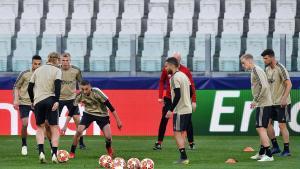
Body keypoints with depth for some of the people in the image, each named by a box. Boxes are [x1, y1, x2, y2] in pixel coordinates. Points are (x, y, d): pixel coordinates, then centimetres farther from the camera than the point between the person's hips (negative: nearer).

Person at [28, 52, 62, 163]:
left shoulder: (38, 70, 14)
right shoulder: (57, 70, 2)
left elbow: (30, 87, 13)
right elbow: (57, 85, -14)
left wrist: (32, 101, 23)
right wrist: (57, 101, -18)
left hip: (38, 101, 3)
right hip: (50, 99, -3)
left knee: (40, 127, 14)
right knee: (54, 128, 4)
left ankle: (41, 152, -6)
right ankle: (54, 155, -7)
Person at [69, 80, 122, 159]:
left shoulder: (97, 92, -28)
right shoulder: (79, 96, -18)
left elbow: (109, 105, -22)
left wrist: (118, 120, -20)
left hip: (101, 115, -2)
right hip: (88, 113, 2)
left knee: (108, 136, -16)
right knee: (79, 131, -21)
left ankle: (109, 149, 20)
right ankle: (72, 153, -4)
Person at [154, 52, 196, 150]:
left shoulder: (185, 71, -7)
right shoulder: (166, 70, -1)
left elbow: (192, 86, -5)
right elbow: (162, 82, 10)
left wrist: (193, 101, -10)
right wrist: (160, 97, 1)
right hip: (169, 98, 1)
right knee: (164, 120, -2)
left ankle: (191, 143, 9)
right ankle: (159, 143, 3)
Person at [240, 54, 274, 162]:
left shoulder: (257, 70, -13)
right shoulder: (254, 71, 17)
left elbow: (264, 87, -23)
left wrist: (256, 101, -17)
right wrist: (256, 101, 14)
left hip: (263, 104, -10)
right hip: (263, 104, 10)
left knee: (261, 128, -12)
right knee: (261, 129, 17)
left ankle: (269, 155, -14)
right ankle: (262, 153, 26)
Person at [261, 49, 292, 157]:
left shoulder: (280, 69, -16)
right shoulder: (267, 69, 8)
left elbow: (289, 84, -20)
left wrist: (284, 98, -28)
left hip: (282, 103, -8)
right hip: (272, 102, 8)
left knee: (282, 125, -6)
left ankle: (286, 150, 2)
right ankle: (275, 147, 15)